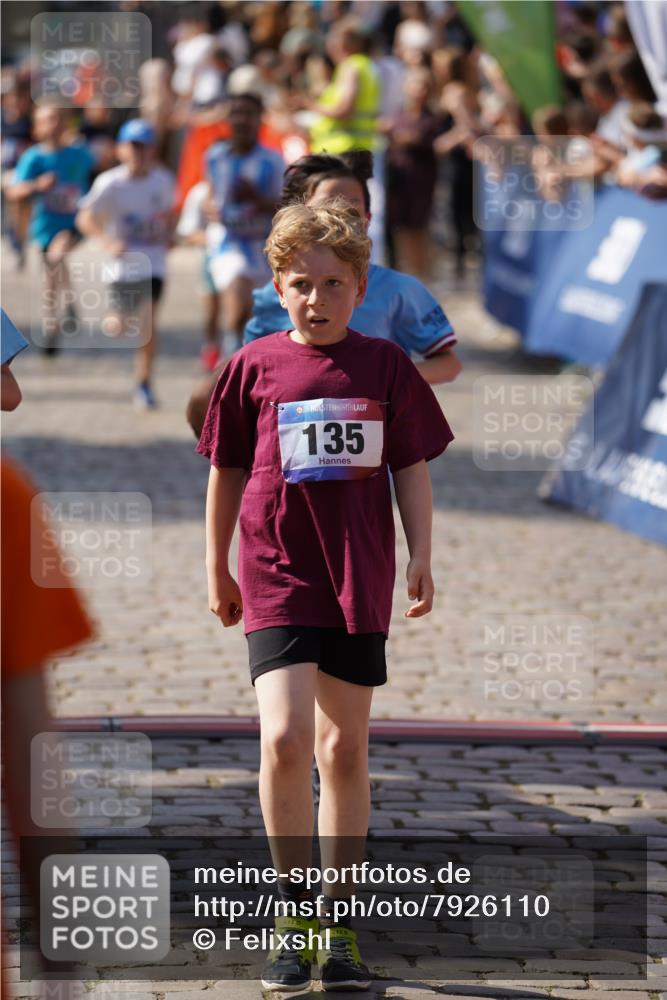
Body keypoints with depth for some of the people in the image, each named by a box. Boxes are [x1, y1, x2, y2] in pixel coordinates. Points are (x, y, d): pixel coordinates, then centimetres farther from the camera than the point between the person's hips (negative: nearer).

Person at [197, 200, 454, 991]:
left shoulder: (385, 366, 2)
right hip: (276, 576, -2)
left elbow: (411, 470, 9)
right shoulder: (255, 366, 1)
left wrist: (421, 558, 0)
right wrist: (217, 570, 14)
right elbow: (226, 472, 11)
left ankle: (339, 926, 19)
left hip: (359, 579, 2)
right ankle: (295, 914, -2)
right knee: (285, 739, -17)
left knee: (345, 750, 9)